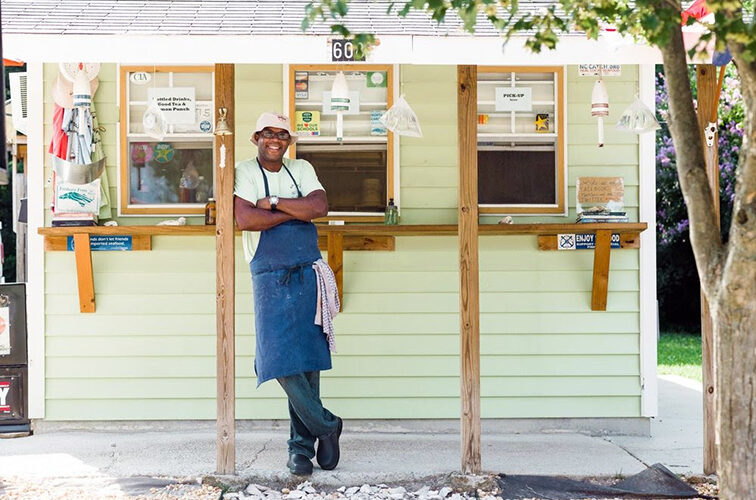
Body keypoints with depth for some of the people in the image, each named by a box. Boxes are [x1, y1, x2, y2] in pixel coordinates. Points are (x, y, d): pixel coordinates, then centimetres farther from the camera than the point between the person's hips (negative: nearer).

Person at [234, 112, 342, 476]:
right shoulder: (245, 172, 1)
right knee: (282, 361, -11)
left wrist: (274, 203, -9)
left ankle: (302, 446, 12)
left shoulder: (301, 170, 13)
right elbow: (245, 219, -15)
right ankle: (326, 426, 8)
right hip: (271, 278, -3)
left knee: (308, 362, 3)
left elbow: (320, 206, -4)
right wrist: (297, 212, -8)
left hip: (308, 275, 3)